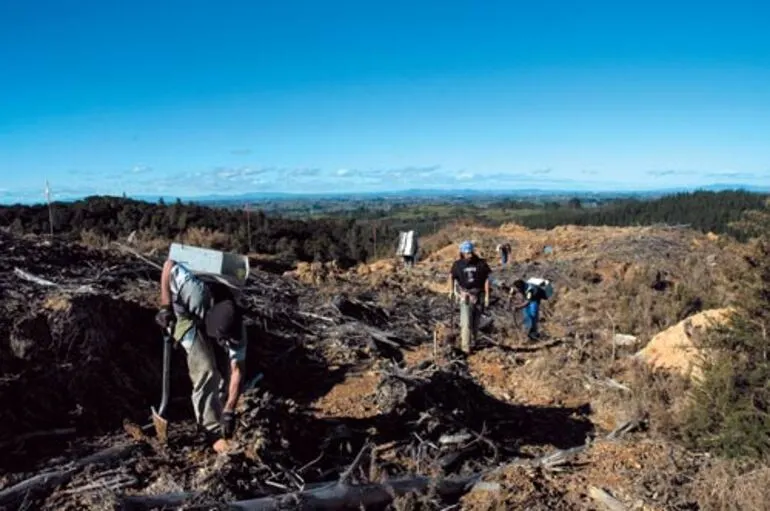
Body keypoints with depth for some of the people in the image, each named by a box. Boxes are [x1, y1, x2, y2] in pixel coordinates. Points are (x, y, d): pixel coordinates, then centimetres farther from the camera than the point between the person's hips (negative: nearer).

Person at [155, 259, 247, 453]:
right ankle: (214, 432, -14)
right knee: (205, 371, -18)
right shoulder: (198, 293, -47)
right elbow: (169, 265, -33)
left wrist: (229, 411, -35)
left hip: (204, 321, 4)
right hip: (183, 315, -3)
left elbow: (237, 370, -31)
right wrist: (165, 307, -30)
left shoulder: (235, 328, -34)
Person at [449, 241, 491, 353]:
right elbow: (451, 276, 12)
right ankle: (465, 345, -5)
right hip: (465, 296, -1)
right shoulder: (458, 264, -4)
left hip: (478, 295, 1)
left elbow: (486, 279, -4)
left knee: (475, 322, 8)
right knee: (466, 322, -10)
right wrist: (451, 290, 3)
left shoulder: (481, 263, -7)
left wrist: (487, 296, -7)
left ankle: (472, 342, 24)